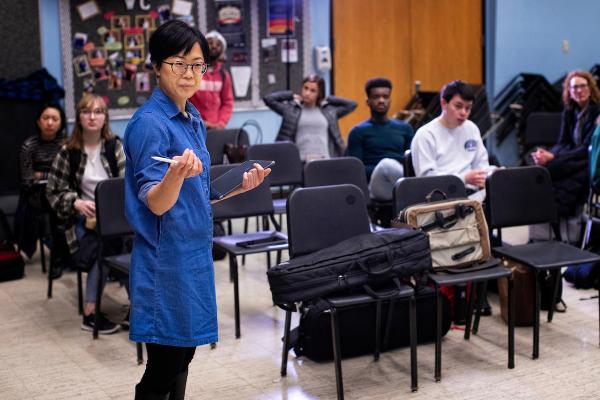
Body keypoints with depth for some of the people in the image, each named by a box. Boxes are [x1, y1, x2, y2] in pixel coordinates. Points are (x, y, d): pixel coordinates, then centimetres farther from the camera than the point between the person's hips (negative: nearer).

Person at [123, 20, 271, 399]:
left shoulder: (194, 119, 10)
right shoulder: (149, 123, -15)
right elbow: (155, 203, -24)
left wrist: (241, 185, 7)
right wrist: (176, 174, -43)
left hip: (195, 251, 8)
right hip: (166, 259, -8)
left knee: (183, 357, 15)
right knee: (163, 369, -1)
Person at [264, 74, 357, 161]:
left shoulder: (329, 111, 13)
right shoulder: (291, 109, 7)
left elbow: (351, 104, 18)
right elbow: (268, 99, 3)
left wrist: (326, 100, 15)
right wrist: (293, 96, 11)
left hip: (325, 162, 2)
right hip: (302, 162, -2)